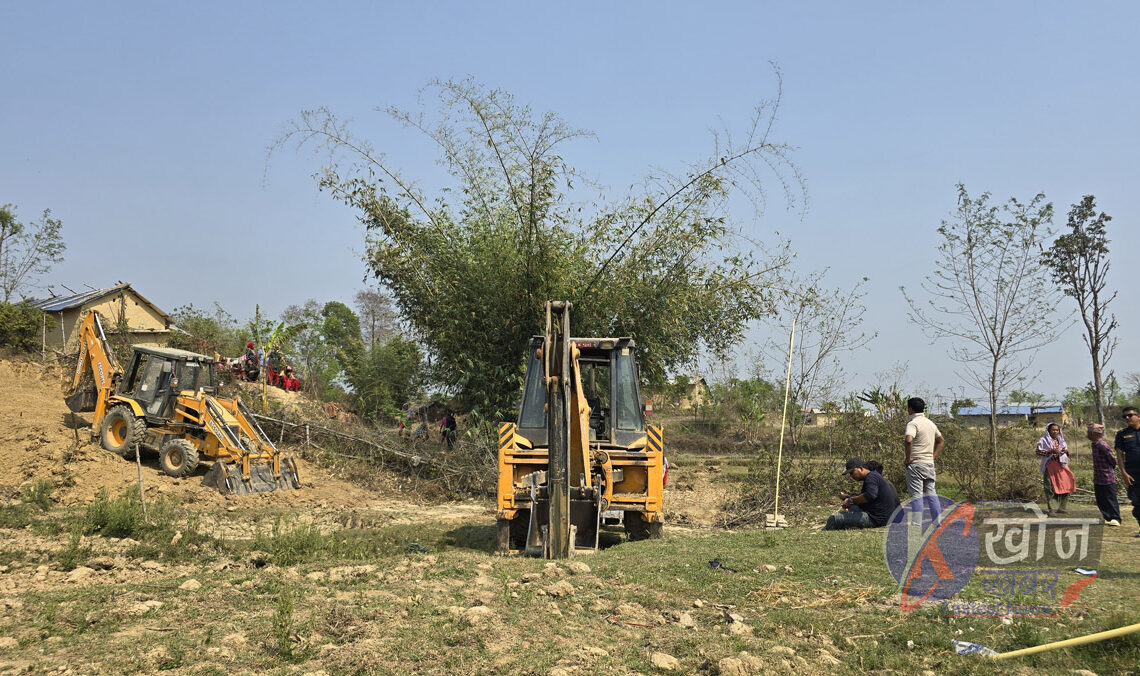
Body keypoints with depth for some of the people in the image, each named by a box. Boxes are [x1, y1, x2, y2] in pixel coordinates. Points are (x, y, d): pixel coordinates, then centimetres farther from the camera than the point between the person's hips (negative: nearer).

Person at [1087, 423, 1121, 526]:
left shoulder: (1103, 445, -19)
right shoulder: (1094, 444, 9)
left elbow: (1113, 459, -12)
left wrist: (1111, 470, 5)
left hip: (1107, 478, -9)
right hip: (1098, 479, 9)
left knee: (1111, 499, -2)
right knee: (1100, 500, 12)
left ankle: (1115, 519, 3)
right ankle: (1107, 518, 20)